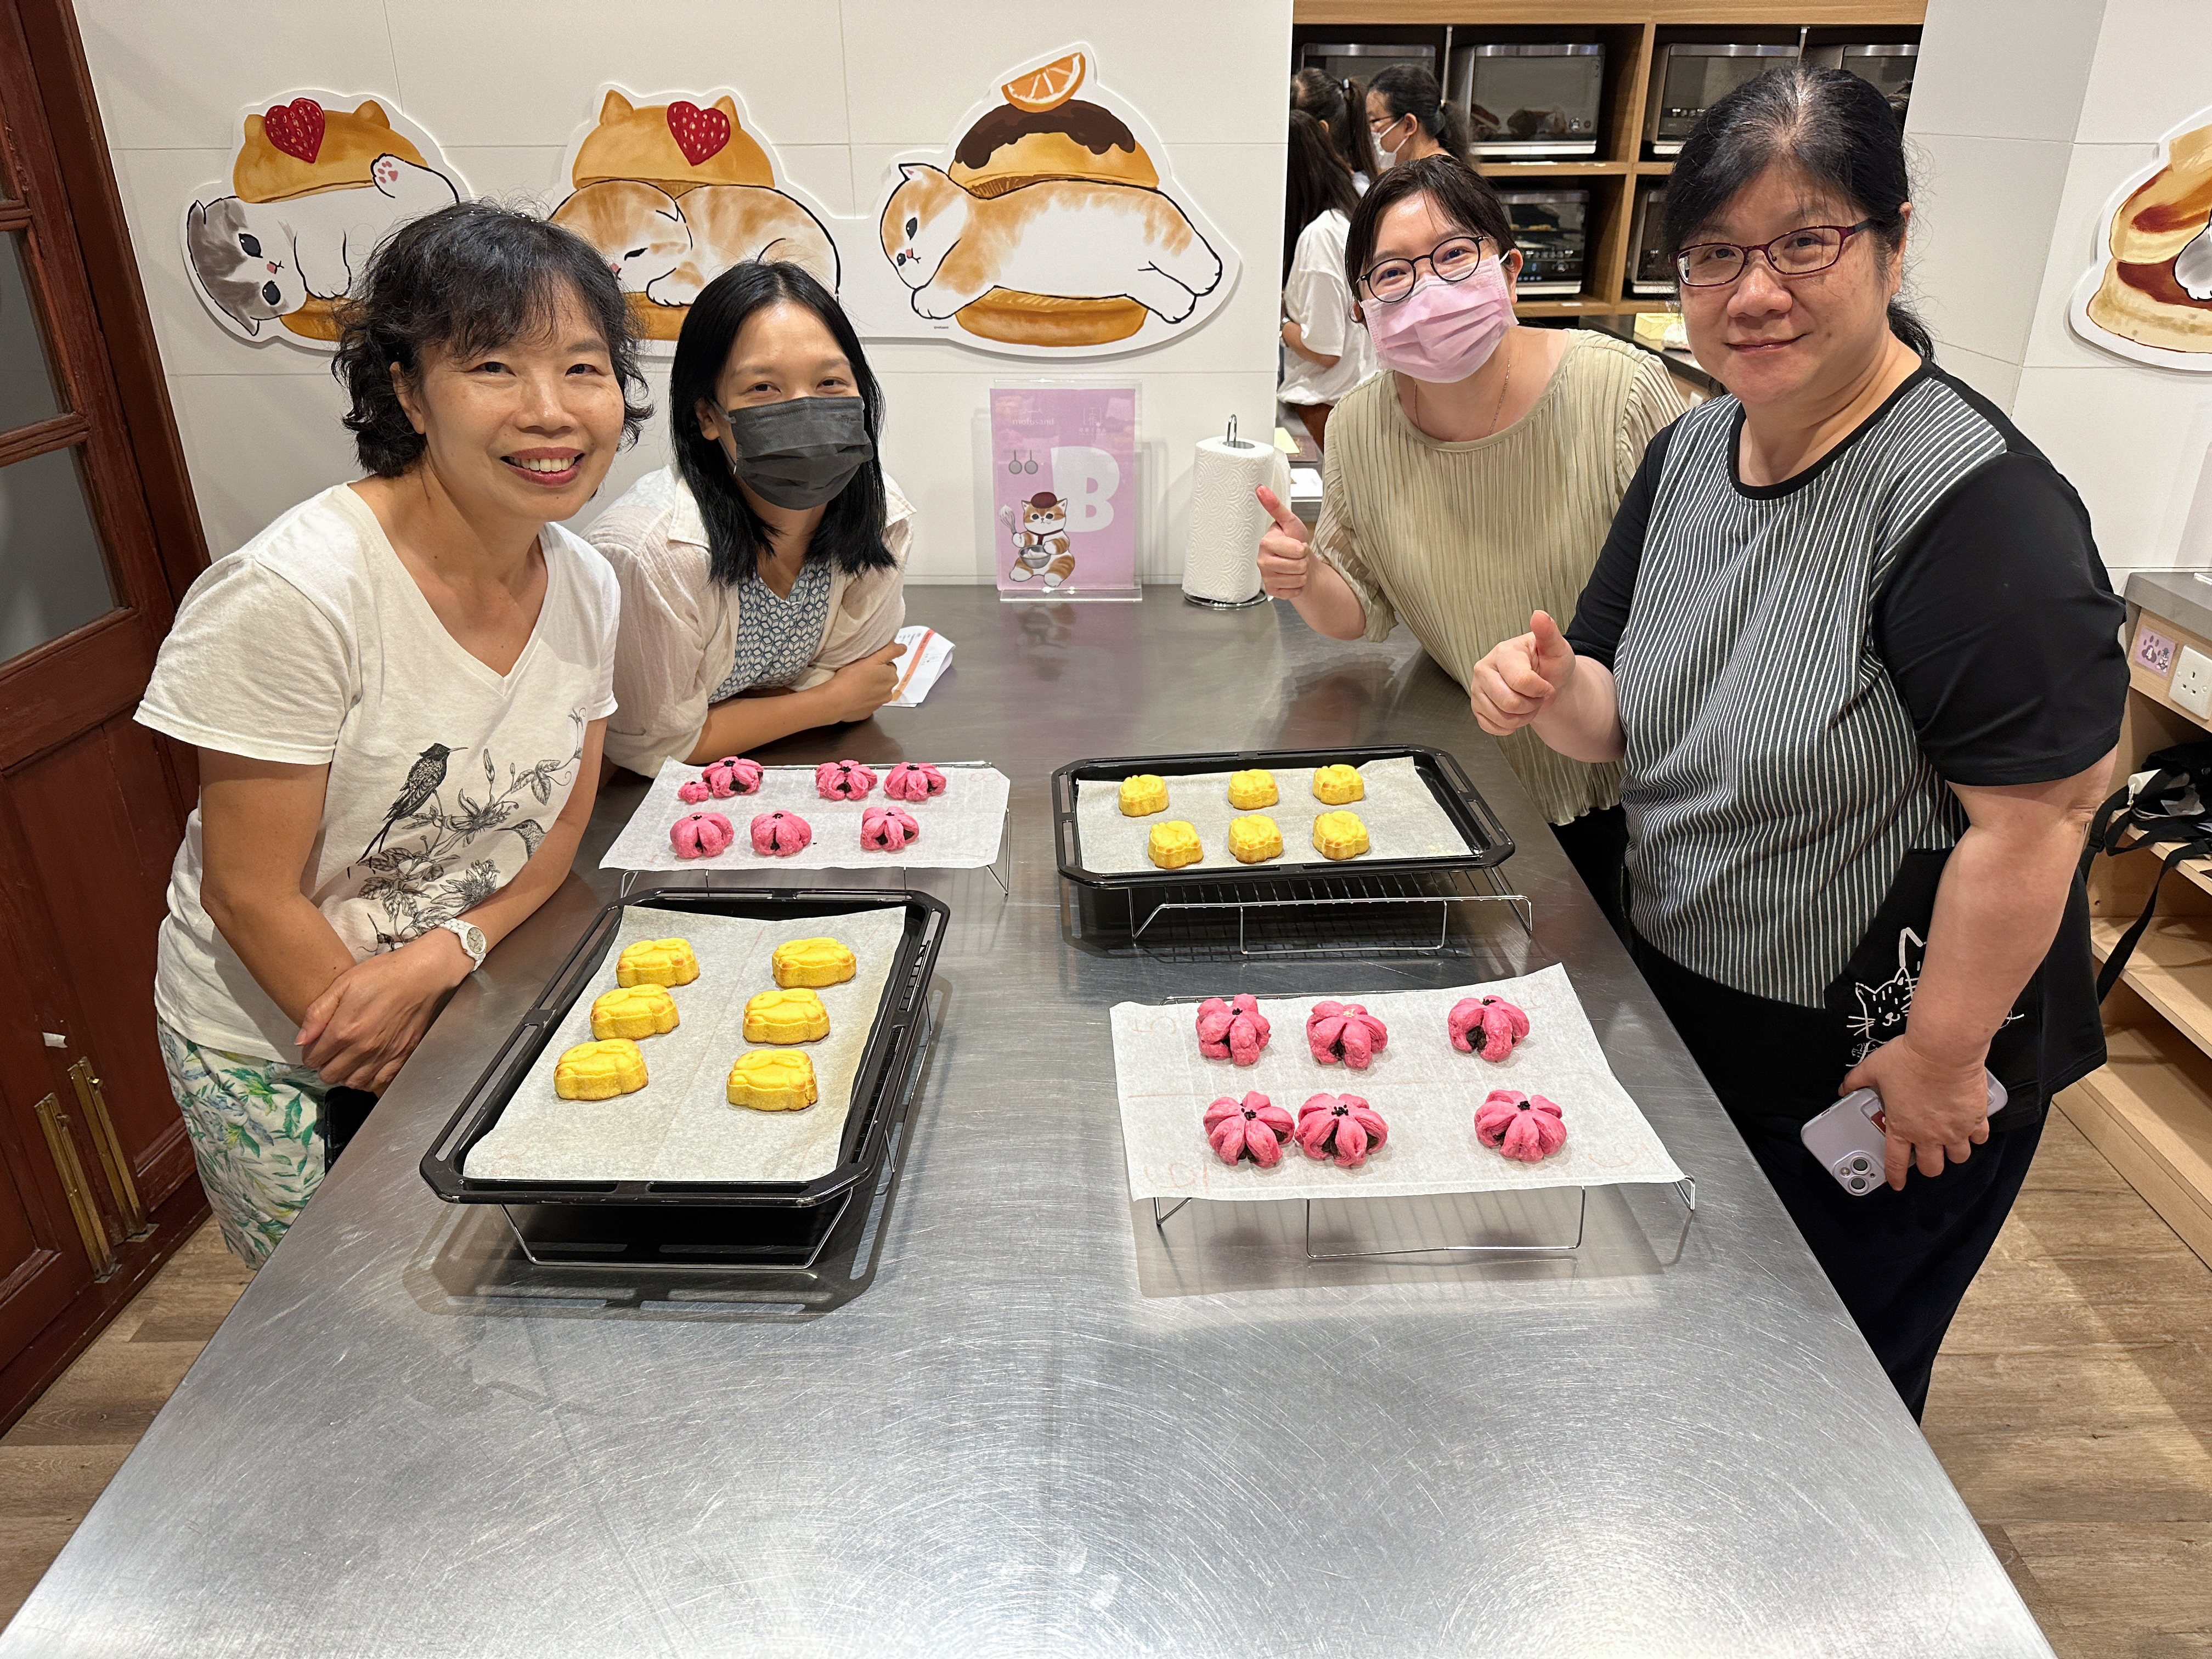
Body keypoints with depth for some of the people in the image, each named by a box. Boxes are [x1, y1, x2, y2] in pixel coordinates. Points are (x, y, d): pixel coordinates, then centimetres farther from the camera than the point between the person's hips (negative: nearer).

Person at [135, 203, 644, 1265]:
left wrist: (443, 954, -18)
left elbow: (561, 823, -1)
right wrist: (388, 1066, -13)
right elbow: (251, 892, -21)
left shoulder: (585, 586, -10)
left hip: (463, 1002, 5)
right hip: (269, 1047, -4)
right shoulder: (297, 591, -28)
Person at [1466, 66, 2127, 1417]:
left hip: (1873, 1070, -7)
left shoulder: (1976, 500, -25)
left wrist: (1941, 1058, -19)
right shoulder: (1690, 453, -1)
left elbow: (2034, 820, -26)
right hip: (1680, 1022, 7)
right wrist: (1555, 693, -16)